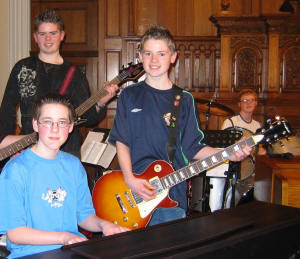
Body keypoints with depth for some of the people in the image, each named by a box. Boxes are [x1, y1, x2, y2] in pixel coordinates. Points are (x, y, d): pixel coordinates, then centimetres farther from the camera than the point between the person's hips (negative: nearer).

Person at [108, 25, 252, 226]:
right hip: (132, 194, 0)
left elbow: (193, 148, 3)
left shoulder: (184, 100, 3)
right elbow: (121, 141, 1)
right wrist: (130, 179, -12)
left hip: (172, 196, 0)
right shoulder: (130, 95, 4)